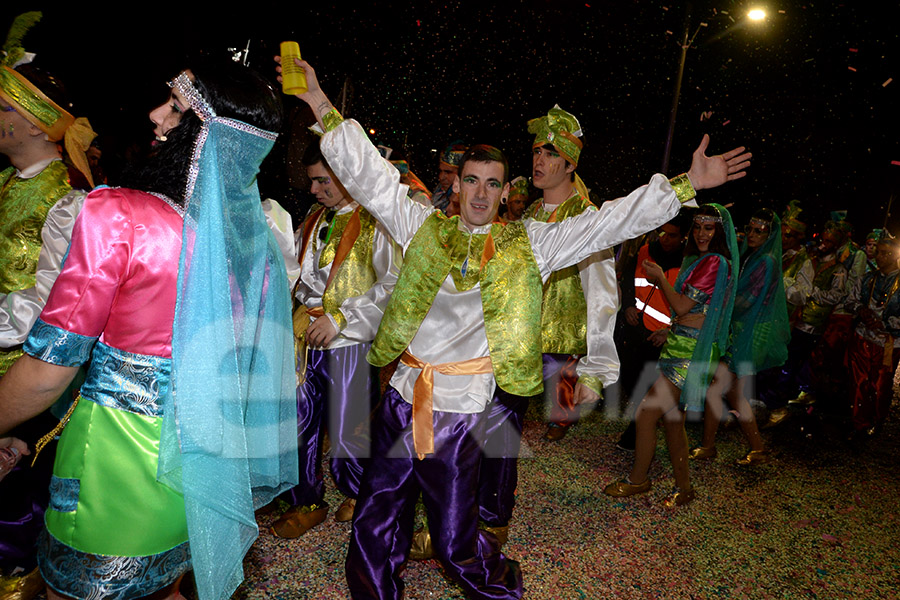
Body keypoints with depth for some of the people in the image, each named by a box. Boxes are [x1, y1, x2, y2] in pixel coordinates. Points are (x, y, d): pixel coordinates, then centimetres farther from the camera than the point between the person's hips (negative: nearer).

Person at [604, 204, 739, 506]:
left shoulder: (715, 262, -13)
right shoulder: (697, 259, 18)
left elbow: (682, 306, -12)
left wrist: (661, 278, -1)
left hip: (690, 353, -10)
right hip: (679, 345, 10)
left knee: (645, 415, -6)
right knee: (673, 420, 14)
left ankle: (637, 479, 11)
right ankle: (683, 487, 25)